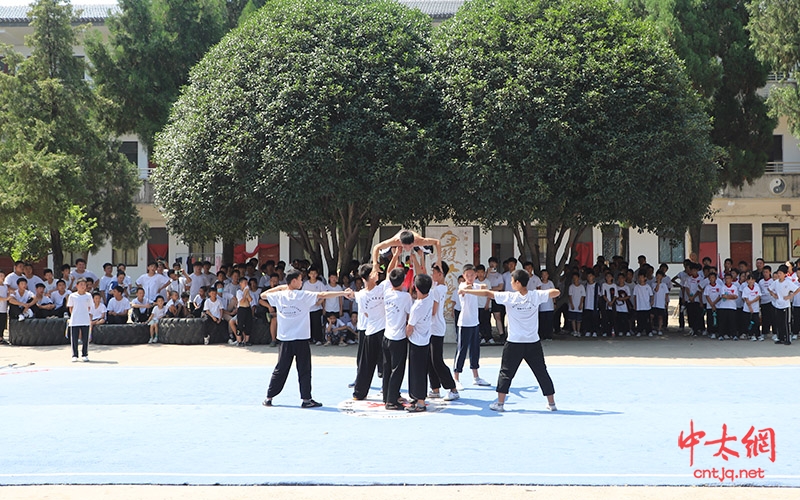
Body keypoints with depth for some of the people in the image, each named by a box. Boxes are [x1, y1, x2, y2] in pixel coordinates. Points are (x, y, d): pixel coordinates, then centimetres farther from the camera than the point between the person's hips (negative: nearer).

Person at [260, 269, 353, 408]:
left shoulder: (279, 296, 1)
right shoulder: (303, 296, -9)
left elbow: (263, 294, 18)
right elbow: (323, 295, -11)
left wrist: (279, 287, 21)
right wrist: (344, 293, -9)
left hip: (285, 340, 4)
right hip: (301, 340, -4)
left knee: (280, 370, 11)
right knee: (304, 370, 5)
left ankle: (269, 398, 13)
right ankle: (306, 399, 5)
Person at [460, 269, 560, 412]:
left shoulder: (509, 297, -10)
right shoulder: (536, 295, -6)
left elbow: (488, 293, -8)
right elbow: (556, 292, 1)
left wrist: (466, 291, 2)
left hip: (514, 344, -2)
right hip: (533, 343, 2)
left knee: (506, 372, 10)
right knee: (542, 373, 11)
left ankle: (500, 403, 10)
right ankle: (551, 403, 15)